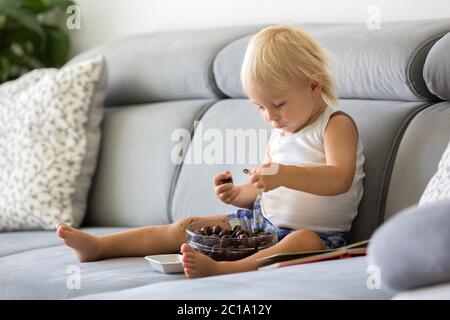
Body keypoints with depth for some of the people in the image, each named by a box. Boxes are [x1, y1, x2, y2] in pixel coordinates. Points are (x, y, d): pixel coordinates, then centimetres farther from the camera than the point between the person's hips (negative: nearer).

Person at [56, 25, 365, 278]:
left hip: (320, 231, -8)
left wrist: (284, 174, -40)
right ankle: (98, 246, 2)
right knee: (186, 226, 3)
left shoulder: (337, 125, -9)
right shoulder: (278, 133, 15)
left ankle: (223, 269, -67)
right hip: (264, 221, 8)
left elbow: (340, 179, -27)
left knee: (303, 242, -43)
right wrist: (237, 193, 0)